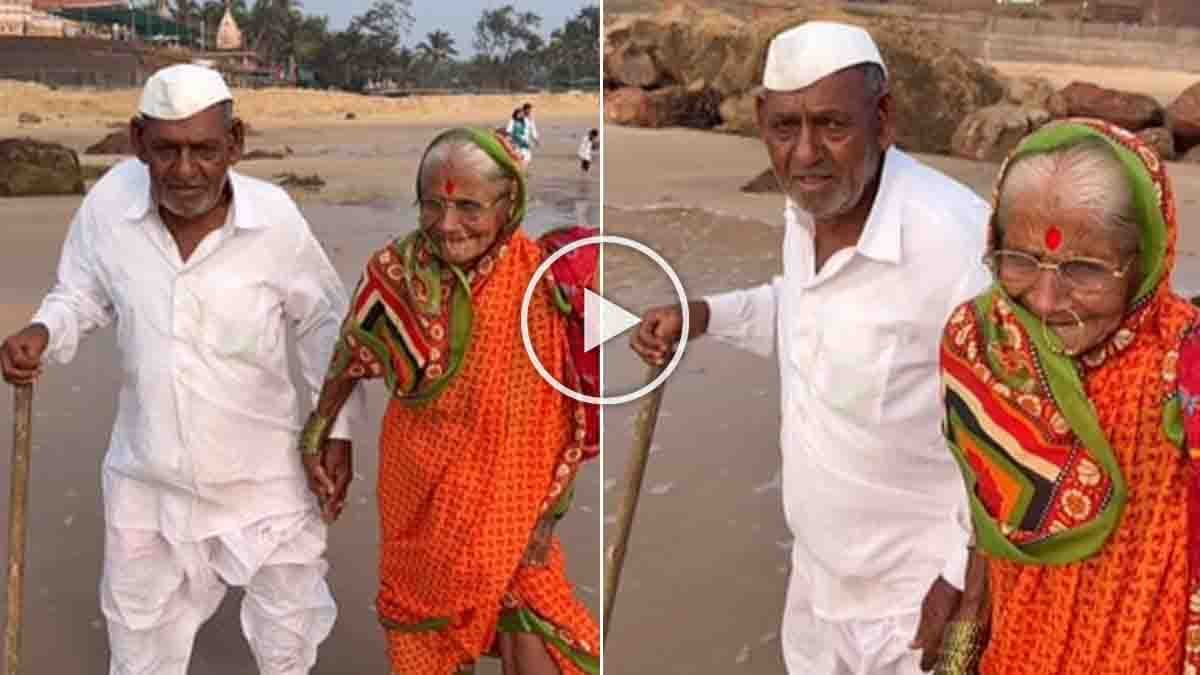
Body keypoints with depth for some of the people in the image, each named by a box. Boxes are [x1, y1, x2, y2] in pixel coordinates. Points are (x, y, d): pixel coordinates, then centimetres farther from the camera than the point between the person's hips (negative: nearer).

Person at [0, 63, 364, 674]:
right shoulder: (109, 202, -17)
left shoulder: (275, 218, -20)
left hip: (262, 478, -1)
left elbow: (323, 324, -4)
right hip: (146, 480, 2)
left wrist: (338, 428, -3)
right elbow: (81, 296, 2)